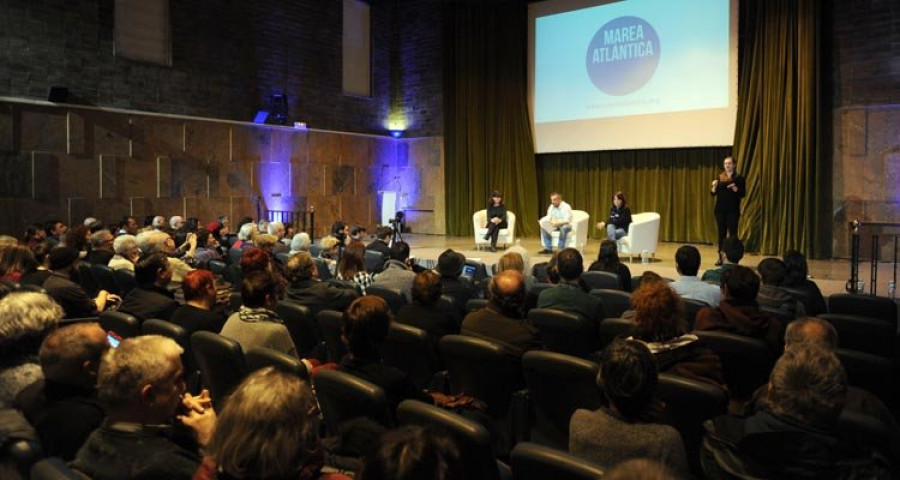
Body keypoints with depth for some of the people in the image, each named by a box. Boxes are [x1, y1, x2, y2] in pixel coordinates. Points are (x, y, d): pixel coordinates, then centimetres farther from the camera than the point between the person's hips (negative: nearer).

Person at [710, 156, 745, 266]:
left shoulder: (739, 178, 0)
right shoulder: (719, 177, 8)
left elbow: (743, 194, -6)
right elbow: (713, 194, 6)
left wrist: (735, 189, -23)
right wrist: (714, 186, -13)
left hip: (733, 210, -3)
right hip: (720, 209, 3)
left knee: (732, 233, -5)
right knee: (721, 233, 5)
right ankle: (721, 257, 9)